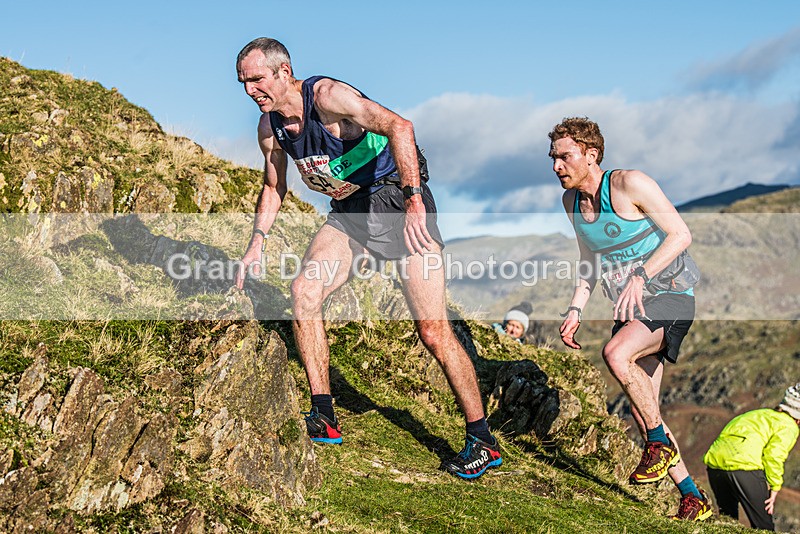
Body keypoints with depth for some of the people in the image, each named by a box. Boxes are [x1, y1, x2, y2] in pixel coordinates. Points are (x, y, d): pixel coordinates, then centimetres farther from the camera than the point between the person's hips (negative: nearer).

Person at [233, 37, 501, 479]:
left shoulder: (326, 96, -23)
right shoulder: (269, 126, 1)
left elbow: (399, 126, -37)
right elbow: (274, 187, 19)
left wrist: (413, 202, -44)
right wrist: (257, 242, 7)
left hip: (399, 199, -7)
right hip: (351, 210, 7)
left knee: (433, 330, -10)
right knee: (304, 290, -14)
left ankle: (482, 442, 2)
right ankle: (323, 419, -3)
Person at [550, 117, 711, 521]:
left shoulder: (630, 184, -16)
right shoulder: (571, 200, 6)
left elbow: (681, 235, -17)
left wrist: (640, 276, -29)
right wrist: (575, 310, 5)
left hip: (669, 298, -8)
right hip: (630, 308, 8)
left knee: (615, 354, -33)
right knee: (641, 409, 5)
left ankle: (661, 443, -11)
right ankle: (693, 499, 18)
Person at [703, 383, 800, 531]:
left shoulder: (761, 414, 32)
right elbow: (773, 456, -8)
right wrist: (774, 489, -1)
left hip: (714, 464, 8)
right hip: (743, 467, -8)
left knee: (728, 516, 24)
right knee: (763, 525, 2)